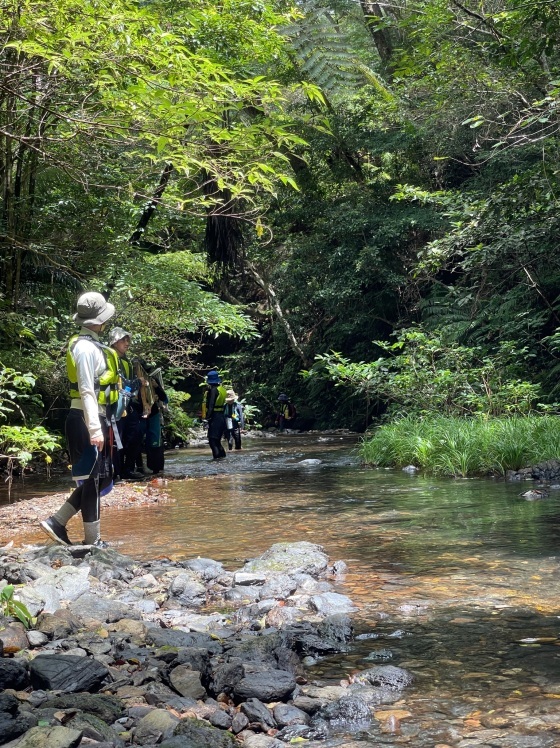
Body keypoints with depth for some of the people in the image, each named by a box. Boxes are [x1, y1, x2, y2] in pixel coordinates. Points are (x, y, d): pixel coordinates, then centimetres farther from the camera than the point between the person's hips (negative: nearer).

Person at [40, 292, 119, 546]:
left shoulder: (90, 345, 15)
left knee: (102, 478, 13)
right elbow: (87, 391, -22)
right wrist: (94, 429, -27)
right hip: (87, 421, -10)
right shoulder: (86, 348, -15)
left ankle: (57, 522, 15)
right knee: (92, 480, -2)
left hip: (96, 419, 10)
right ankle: (92, 540, 7)